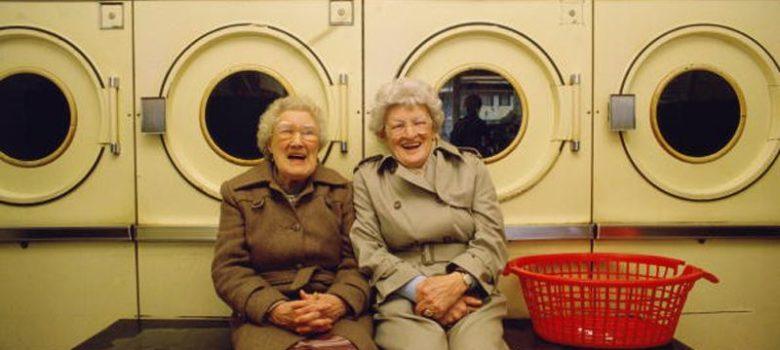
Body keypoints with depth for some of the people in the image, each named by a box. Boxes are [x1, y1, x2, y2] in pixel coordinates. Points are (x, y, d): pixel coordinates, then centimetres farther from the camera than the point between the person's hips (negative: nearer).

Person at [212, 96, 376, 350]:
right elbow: (228, 269, 2)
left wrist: (340, 302, -17)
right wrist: (275, 309, -15)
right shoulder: (237, 193, 9)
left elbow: (355, 262, 5)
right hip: (264, 318, -1)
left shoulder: (341, 190, 11)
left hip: (336, 315, 1)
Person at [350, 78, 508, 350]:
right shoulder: (367, 177, 12)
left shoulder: (470, 166, 14)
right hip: (403, 301, -1)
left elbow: (491, 239, 6)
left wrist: (457, 281, -12)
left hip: (472, 295, 2)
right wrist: (420, 288, -12)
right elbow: (368, 251, 2)